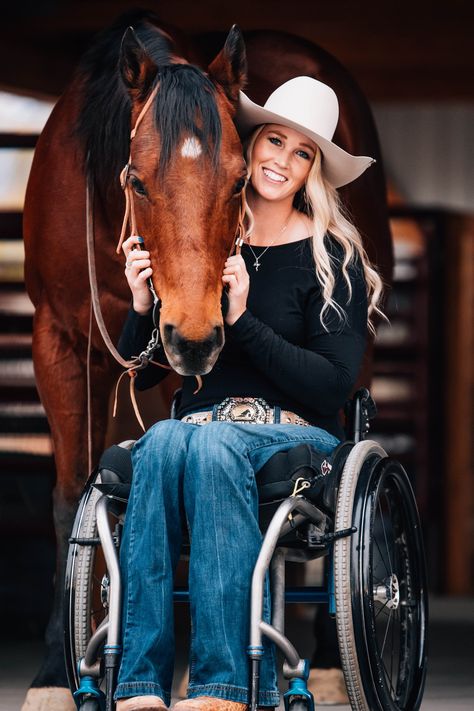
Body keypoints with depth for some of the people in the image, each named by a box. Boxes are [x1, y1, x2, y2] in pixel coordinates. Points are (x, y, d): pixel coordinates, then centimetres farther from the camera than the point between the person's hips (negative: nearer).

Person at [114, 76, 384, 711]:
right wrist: (143, 305, -6)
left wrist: (243, 319, -16)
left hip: (296, 433, -2)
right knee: (162, 441, -34)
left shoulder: (331, 257, 1)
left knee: (209, 443, -36)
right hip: (203, 421, 3)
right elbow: (143, 373, 15)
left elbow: (334, 385, -8)